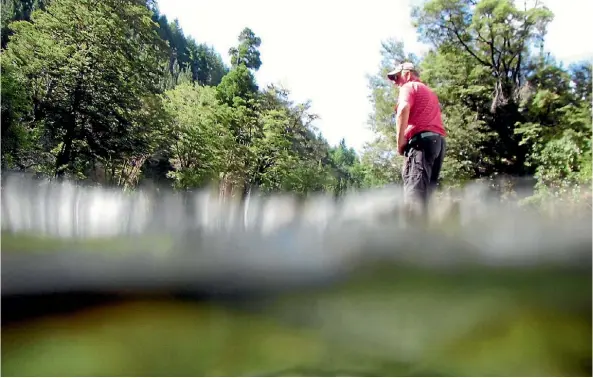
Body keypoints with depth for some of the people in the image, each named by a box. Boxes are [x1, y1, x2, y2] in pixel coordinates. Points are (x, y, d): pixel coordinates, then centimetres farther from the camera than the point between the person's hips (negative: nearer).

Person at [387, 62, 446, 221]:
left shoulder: (409, 86, 9)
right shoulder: (430, 92, 35)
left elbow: (403, 109, -12)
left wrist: (400, 141, -12)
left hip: (421, 139, -8)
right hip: (439, 140, 9)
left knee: (414, 189, -20)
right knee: (423, 192, 5)